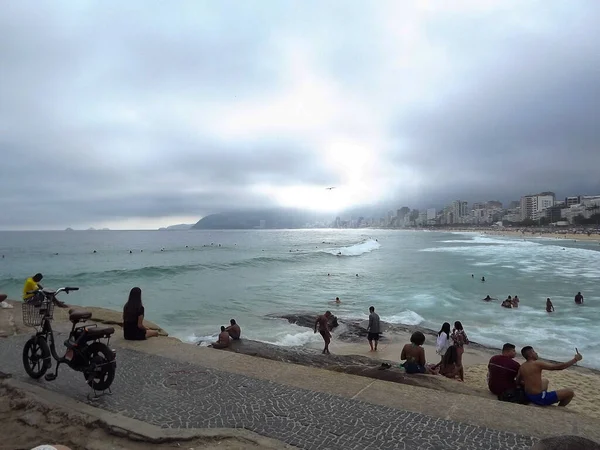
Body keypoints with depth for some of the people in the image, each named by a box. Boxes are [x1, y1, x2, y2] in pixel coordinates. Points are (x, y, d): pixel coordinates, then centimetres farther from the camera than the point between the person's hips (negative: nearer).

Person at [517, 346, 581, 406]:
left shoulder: (522, 367, 3)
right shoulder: (537, 364, -18)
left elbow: (517, 382, 11)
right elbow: (559, 367, -17)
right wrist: (575, 359, -9)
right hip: (539, 398, -8)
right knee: (570, 392, 1)